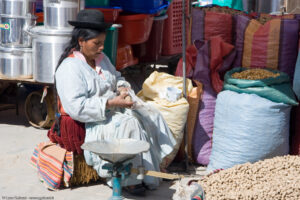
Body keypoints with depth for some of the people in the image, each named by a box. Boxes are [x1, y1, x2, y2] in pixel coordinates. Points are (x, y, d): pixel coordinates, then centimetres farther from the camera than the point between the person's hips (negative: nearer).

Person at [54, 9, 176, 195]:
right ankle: (130, 179, -20)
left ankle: (156, 164, -1)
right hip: (87, 123, -9)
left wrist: (122, 87, 1)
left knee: (150, 116, -2)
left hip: (111, 111, 9)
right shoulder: (70, 67, -19)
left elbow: (116, 76, 27)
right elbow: (76, 106, -27)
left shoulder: (101, 58, 10)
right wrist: (111, 103, -29)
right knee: (128, 124, -29)